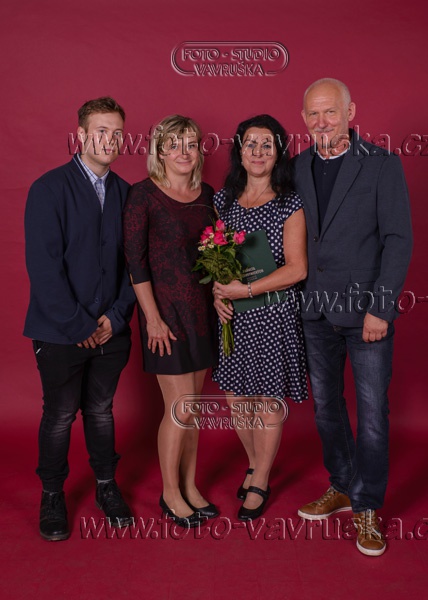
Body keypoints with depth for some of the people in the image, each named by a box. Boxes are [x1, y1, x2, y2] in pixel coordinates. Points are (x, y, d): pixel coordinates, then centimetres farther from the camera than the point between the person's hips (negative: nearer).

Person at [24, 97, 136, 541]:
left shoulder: (124, 192, 6)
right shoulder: (49, 189, -8)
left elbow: (132, 263, 6)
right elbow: (43, 266, -14)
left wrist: (116, 316, -5)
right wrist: (78, 325, -14)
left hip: (110, 330, 4)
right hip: (62, 333, -3)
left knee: (101, 410, 16)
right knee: (60, 416, 8)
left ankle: (106, 486, 33)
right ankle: (52, 497, 28)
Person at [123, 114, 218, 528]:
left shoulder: (207, 195, 8)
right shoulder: (144, 195, -8)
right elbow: (135, 261, -11)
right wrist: (153, 317, -13)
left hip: (203, 309, 5)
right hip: (166, 310, -5)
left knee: (191, 405, 13)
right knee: (180, 408, -1)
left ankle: (189, 486, 28)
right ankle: (170, 494, 20)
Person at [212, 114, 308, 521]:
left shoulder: (289, 204, -6)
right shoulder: (224, 198, 7)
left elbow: (296, 268, -12)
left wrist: (246, 289, -19)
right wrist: (217, 293, -6)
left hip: (272, 314, -4)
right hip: (231, 315, 4)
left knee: (268, 402, 6)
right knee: (235, 399, 13)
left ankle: (259, 484, 26)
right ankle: (255, 464, 39)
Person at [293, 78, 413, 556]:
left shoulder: (381, 164, -5)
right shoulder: (299, 167, 8)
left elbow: (398, 239, -8)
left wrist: (380, 308, -14)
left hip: (366, 308, -4)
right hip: (316, 309, 5)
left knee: (372, 412, 2)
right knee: (325, 404, 14)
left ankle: (366, 507, 19)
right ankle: (341, 487, 33)